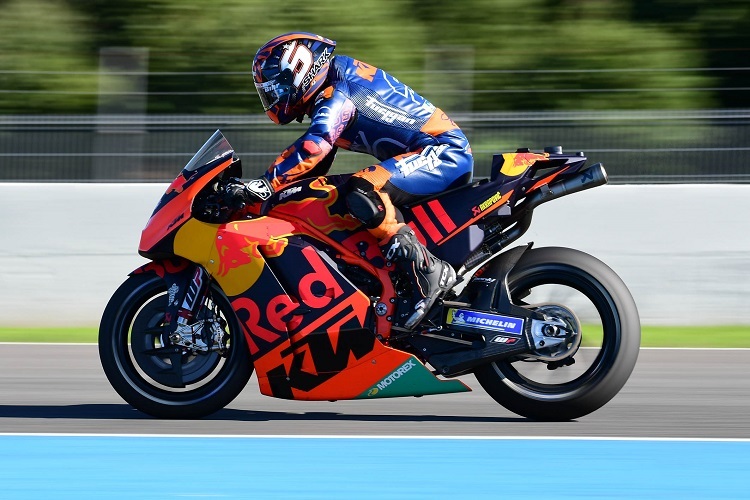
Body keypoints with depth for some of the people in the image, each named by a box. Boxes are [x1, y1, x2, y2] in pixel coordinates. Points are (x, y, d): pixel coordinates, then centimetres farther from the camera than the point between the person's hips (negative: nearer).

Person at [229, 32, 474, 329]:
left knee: (363, 191, -29)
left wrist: (266, 185, -33)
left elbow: (314, 146, -31)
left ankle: (427, 271, -28)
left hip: (444, 152, -11)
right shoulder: (336, 82, 18)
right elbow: (316, 166, 25)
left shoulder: (338, 92, -13)